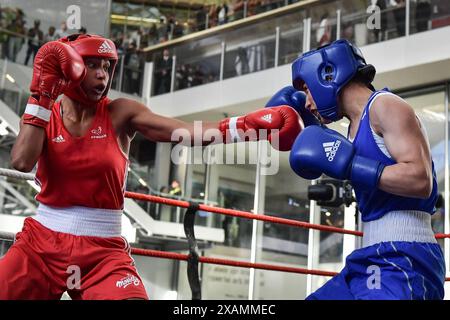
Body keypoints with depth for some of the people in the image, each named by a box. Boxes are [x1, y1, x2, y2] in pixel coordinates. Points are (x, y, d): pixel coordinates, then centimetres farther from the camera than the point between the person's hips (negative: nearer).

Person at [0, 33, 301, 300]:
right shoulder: (42, 114, 1)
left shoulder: (120, 113, -4)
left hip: (103, 252, -1)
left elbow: (191, 133, -17)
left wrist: (254, 125, -30)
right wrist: (42, 93, -15)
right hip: (41, 242, 1)